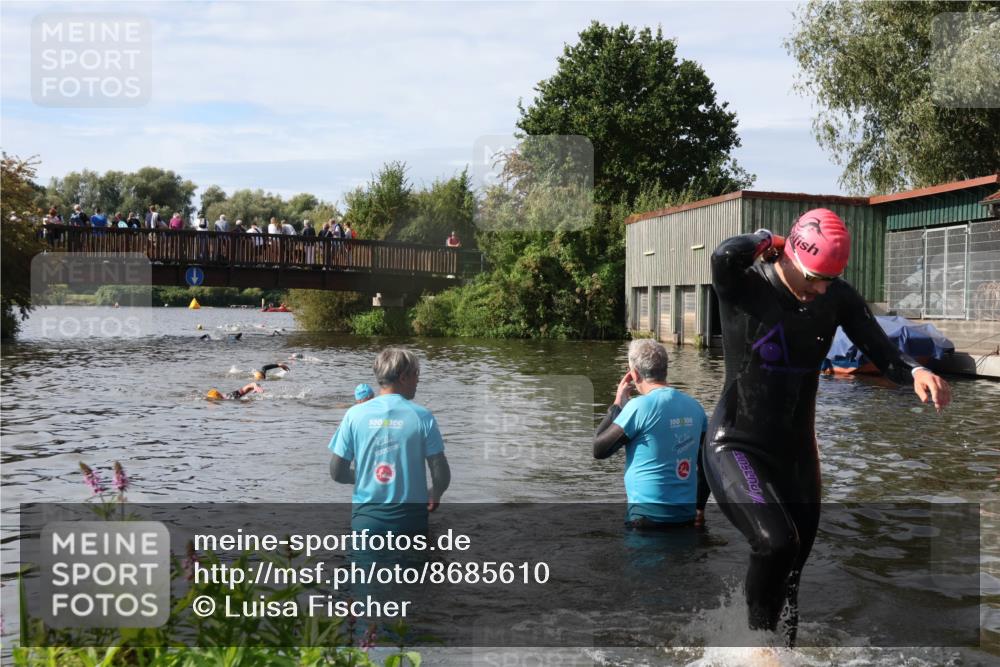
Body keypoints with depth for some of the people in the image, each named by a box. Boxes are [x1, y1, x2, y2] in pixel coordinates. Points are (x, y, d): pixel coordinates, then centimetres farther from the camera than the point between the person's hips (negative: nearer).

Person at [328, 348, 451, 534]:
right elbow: (441, 474, -10)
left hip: (366, 518, 1)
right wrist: (434, 495, 12)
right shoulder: (421, 416, -9)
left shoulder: (354, 415, -5)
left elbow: (337, 472, -2)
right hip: (409, 517, -1)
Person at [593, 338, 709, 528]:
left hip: (648, 515, -6)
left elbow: (599, 449, -6)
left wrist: (617, 404, 3)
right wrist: (700, 507, 21)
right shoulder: (694, 406, 4)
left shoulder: (639, 406, -15)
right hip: (687, 514, 6)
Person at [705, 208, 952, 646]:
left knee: (793, 570, 14)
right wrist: (766, 240, -19)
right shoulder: (744, 284, -17)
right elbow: (725, 255, -40)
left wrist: (916, 373, -28)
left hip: (796, 453, 5)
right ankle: (760, 637, -1)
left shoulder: (838, 298, -4)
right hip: (737, 447, -5)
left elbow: (882, 354, -7)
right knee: (777, 542, -26)